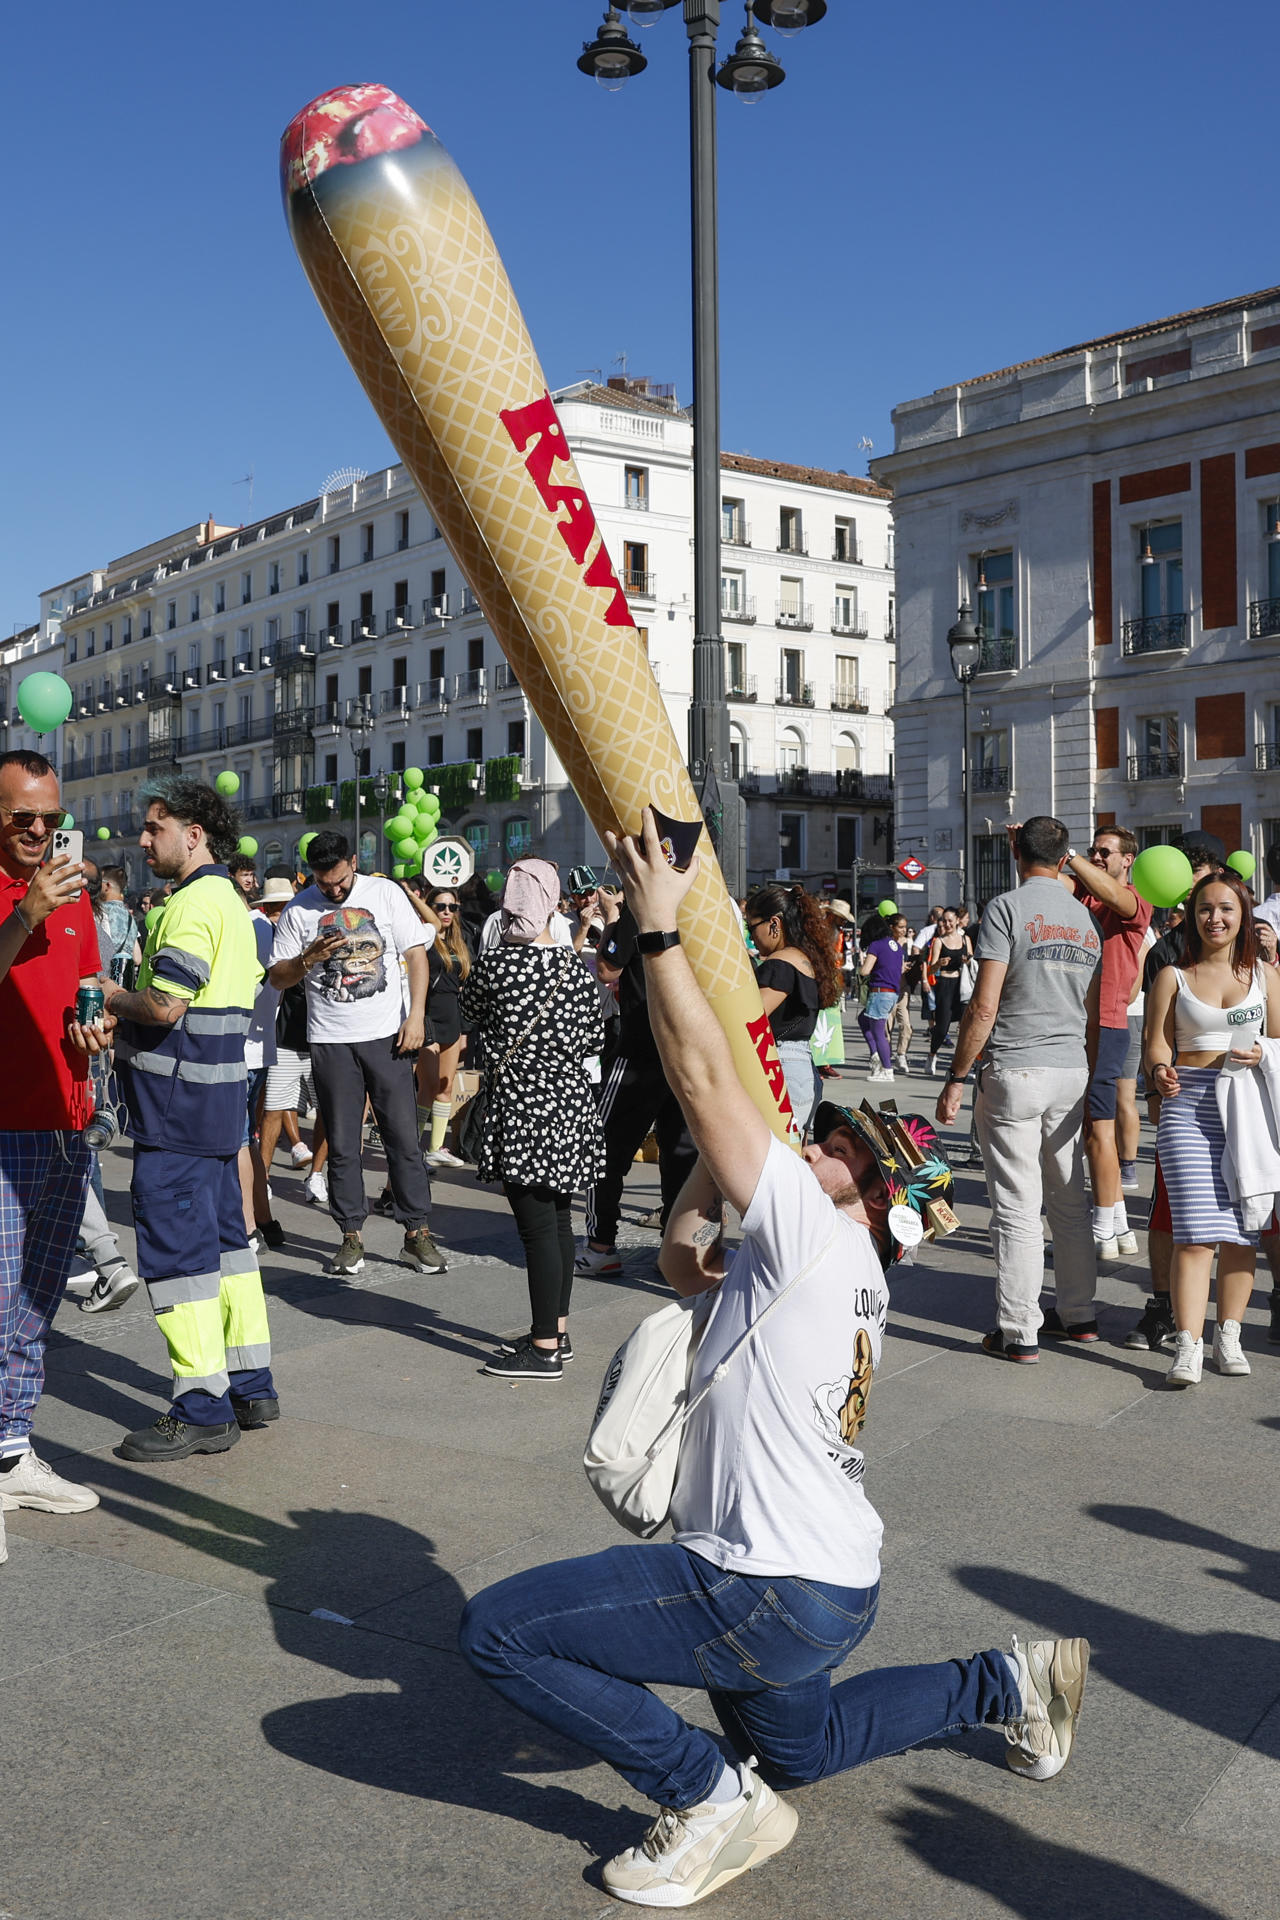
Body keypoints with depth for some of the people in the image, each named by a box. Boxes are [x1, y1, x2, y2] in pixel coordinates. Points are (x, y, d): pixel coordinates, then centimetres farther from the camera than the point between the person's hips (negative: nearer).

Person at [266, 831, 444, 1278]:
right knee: (342, 1145, 4)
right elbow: (276, 977, 6)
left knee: (404, 1136, -1)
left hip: (387, 1034, -1)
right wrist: (309, 958, -14)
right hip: (331, 1040, 1)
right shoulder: (299, 909, 3)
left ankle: (417, 1233, 6)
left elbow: (416, 952, 2)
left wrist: (416, 1015, -7)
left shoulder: (385, 893, 2)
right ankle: (352, 1236, 14)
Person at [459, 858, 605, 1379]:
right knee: (558, 1220, 15)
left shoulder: (496, 962, -13)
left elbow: (470, 1010, 5)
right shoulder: (576, 966, 2)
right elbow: (594, 1037, 7)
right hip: (570, 1102, 7)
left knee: (537, 1227, -4)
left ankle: (544, 1349, 1)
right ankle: (557, 1331, 26)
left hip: (523, 1108, -7)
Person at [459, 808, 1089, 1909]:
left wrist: (659, 927, -19)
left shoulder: (816, 1234, -18)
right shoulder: (843, 1267, 9)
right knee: (794, 1751, 36)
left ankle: (709, 1801, -3)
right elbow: (685, 1262, 21)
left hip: (777, 1597, -11)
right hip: (832, 1584, 11)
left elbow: (704, 1082, -22)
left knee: (498, 1630, -14)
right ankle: (1010, 1684, 32)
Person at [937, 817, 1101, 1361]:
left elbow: (984, 1006, -14)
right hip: (1073, 1072, 6)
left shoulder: (1007, 907, -8)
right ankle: (1078, 1315, 24)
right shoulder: (1086, 918, 13)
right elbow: (1092, 1015, 17)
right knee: (1069, 1199, 15)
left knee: (1017, 1205, -2)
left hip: (1016, 1072, -6)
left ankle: (1018, 1331, 2)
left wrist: (956, 1079, -8)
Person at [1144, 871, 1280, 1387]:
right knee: (1196, 1232, -10)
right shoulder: (1173, 977, 6)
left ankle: (1228, 1336, 17)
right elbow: (1157, 1042, 2)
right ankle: (1187, 1348, -10)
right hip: (1189, 1108, -2)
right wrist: (1160, 1072, -20)